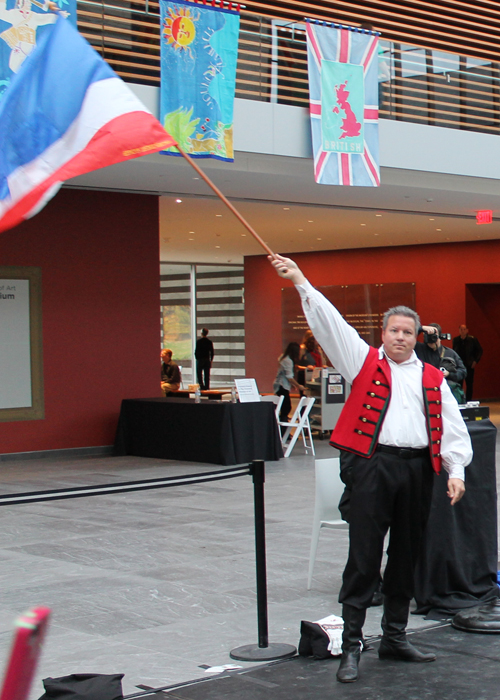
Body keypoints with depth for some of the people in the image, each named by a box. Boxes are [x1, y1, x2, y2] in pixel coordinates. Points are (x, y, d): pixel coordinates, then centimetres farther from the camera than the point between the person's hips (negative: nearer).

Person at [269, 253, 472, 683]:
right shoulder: (365, 362, 7)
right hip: (372, 466, -4)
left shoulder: (433, 379, 14)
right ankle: (351, 645, -2)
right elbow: (331, 323, -1)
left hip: (417, 470, 4)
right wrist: (301, 282, -8)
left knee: (407, 558, 11)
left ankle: (395, 638, 24)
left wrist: (456, 471, 0)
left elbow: (452, 427, 11)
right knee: (364, 558, -6)